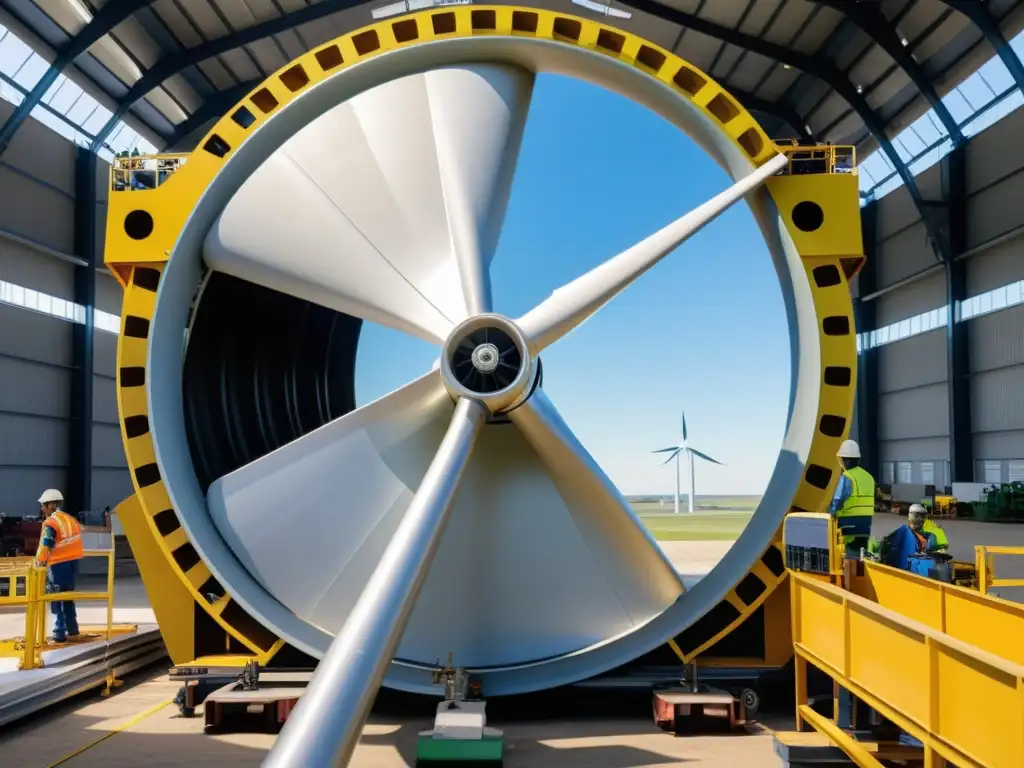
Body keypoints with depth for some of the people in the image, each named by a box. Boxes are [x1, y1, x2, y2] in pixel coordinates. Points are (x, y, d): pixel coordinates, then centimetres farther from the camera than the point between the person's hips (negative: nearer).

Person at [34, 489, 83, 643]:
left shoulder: (50, 523, -14)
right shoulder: (72, 520, 11)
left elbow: (45, 546, -18)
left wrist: (39, 561, -6)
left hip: (58, 565, -7)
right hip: (73, 562, 8)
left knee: (57, 600, 1)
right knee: (68, 597, 20)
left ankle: (60, 633, 2)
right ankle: (72, 629, 25)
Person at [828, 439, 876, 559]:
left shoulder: (846, 477, -12)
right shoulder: (868, 477, 14)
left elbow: (837, 501, -14)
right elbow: (867, 502, 15)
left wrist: (829, 516, 0)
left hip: (850, 523, -8)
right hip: (866, 523, 8)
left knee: (850, 558, -5)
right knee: (860, 556, 14)